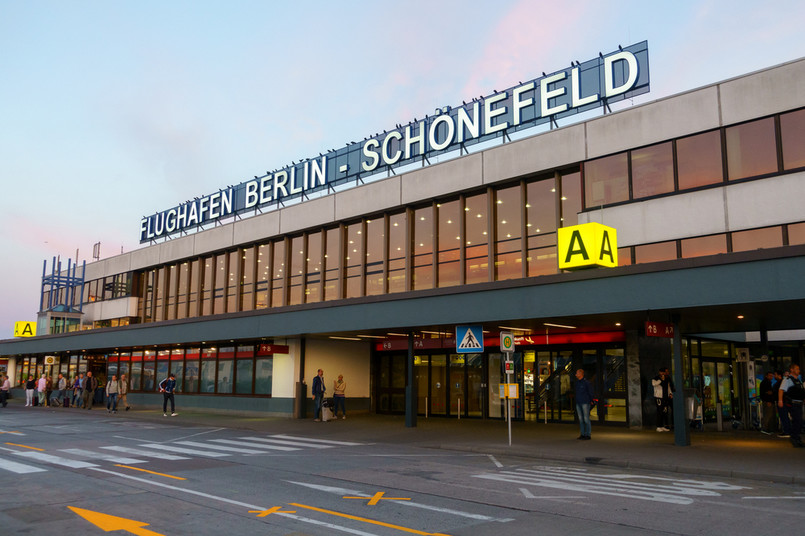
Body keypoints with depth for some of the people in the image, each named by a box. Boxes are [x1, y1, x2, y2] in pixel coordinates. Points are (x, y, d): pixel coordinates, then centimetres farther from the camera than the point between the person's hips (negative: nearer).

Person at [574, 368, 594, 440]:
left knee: (586, 419, -5)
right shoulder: (577, 382, 12)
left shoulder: (586, 382, -10)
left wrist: (590, 400, 7)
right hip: (578, 403, 7)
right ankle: (582, 434, 13)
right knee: (580, 419, 7)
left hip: (585, 403, -7)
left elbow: (590, 392, -2)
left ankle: (588, 435, 1)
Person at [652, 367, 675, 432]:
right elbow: (654, 383, -27)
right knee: (660, 412, -7)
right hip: (659, 397, -6)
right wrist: (661, 380, -26)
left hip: (666, 398, 6)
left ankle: (664, 426, 12)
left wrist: (670, 393, 10)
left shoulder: (667, 379, 12)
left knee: (665, 412, 6)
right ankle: (659, 427, -2)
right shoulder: (656, 378, -7)